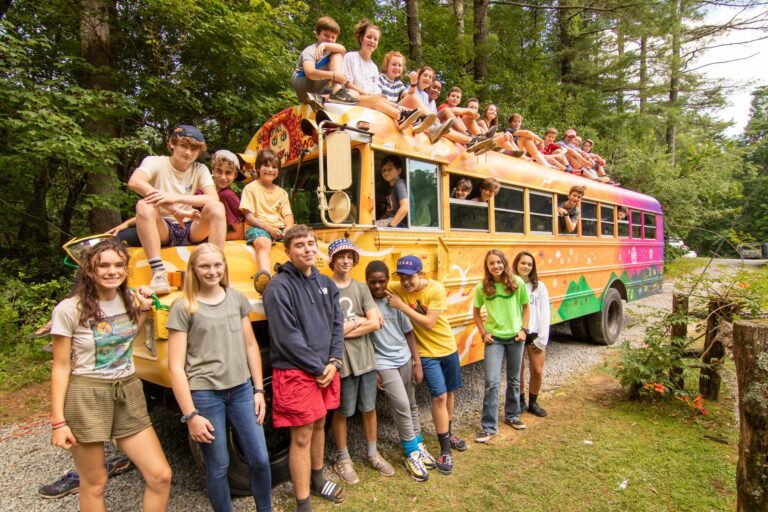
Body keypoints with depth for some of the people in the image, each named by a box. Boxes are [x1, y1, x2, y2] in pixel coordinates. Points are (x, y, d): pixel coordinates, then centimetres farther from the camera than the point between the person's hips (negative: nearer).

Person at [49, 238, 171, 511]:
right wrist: (58, 422, -9)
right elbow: (61, 367, -8)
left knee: (161, 476, 2)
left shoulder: (130, 299, 3)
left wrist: (144, 309, 3)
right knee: (94, 484, 9)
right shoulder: (69, 309, -12)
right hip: (87, 398, -4)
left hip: (129, 393, 5)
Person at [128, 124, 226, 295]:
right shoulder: (155, 162, -2)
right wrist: (174, 210, -33)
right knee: (144, 206, -30)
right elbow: (134, 182, -24)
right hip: (163, 229, -1)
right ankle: (158, 272, -36)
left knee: (217, 207, -24)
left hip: (191, 229, 1)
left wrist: (176, 197, -26)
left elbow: (213, 198, -13)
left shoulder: (200, 169, 4)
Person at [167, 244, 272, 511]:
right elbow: (176, 366, -9)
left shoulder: (237, 298, 3)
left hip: (242, 390, 4)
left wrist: (259, 390, 6)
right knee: (218, 467, 9)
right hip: (205, 395, -3)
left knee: (260, 459, 9)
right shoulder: (183, 308, -9)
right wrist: (190, 415, -11)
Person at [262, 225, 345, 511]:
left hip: (326, 369, 7)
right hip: (295, 372, -6)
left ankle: (317, 480, 42)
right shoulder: (279, 287, -15)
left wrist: (333, 362, -5)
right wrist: (318, 368, -13)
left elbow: (337, 325, 8)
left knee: (319, 425, 21)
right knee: (302, 436, 3)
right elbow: (287, 338, -18)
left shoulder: (326, 284, 7)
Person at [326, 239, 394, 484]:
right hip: (341, 360, -4)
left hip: (365, 357, 4)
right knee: (342, 411, 12)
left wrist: (345, 330, -12)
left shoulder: (361, 288, 3)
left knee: (369, 408, 18)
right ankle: (343, 459, 32)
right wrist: (359, 321, -9)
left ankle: (373, 454, 37)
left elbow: (375, 323, -5)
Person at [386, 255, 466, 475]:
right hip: (427, 352, -1)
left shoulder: (436, 289, -21)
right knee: (439, 396, -7)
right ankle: (445, 450, 8)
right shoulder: (396, 289, -15)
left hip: (448, 347, 2)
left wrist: (402, 306, -29)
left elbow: (429, 323, -25)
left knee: (450, 392, 17)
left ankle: (448, 433, 40)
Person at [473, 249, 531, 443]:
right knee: (492, 382, -7)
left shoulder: (517, 283, -8)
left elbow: (526, 307, 5)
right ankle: (488, 427, 3)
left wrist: (524, 329, -3)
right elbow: (476, 312, 5)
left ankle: (512, 416, 37)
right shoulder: (482, 287, -8)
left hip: (515, 337, 2)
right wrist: (483, 333, -4)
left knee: (514, 380, 16)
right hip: (494, 338, -1)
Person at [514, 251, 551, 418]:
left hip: (535, 335, 2)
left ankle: (533, 403, 26)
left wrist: (541, 338, -6)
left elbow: (544, 314, -1)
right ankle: (520, 401, 28)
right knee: (518, 370, 9)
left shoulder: (539, 286, 1)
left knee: (537, 370, 5)